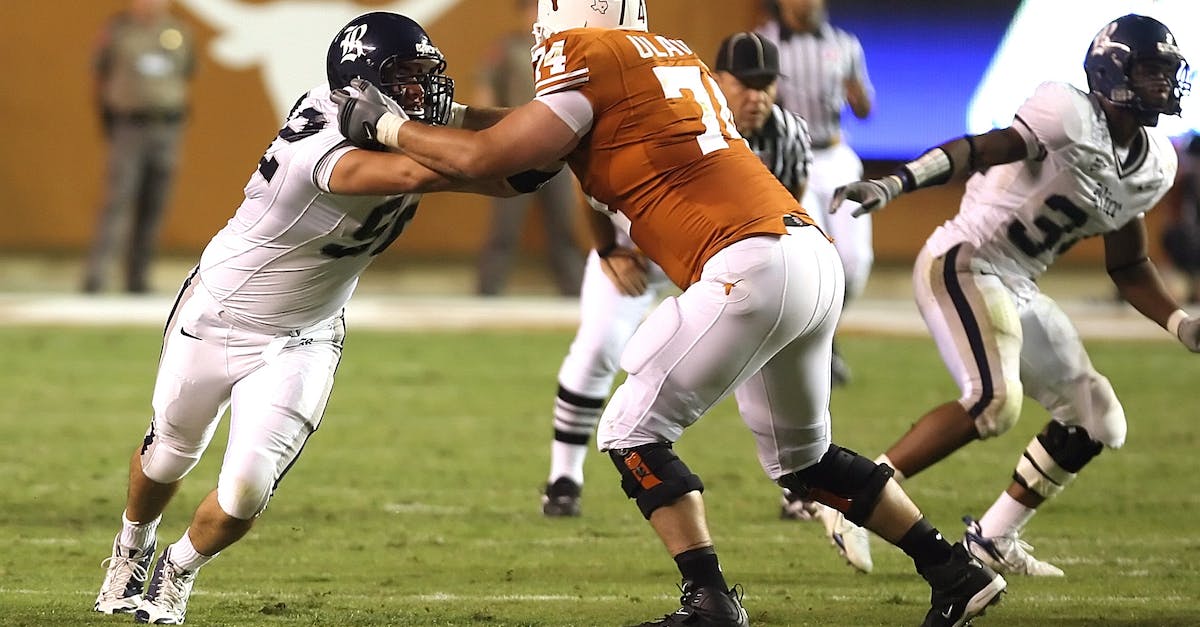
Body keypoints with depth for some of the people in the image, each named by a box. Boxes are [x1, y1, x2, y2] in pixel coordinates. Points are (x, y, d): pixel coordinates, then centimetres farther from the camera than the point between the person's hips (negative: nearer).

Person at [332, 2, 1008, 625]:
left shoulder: (587, 58, -3)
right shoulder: (678, 57, 23)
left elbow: (485, 158, -4)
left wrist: (383, 125, 8)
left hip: (749, 266, -9)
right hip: (817, 260, 9)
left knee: (634, 433, 0)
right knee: (804, 457, 23)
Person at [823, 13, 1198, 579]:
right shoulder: (1070, 116, -18)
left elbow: (1128, 268, 19)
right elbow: (981, 149, -30)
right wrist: (897, 183, -45)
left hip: (1018, 290, 9)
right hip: (963, 264, -9)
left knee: (1097, 422, 9)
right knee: (993, 402, -28)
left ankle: (993, 538, 20)